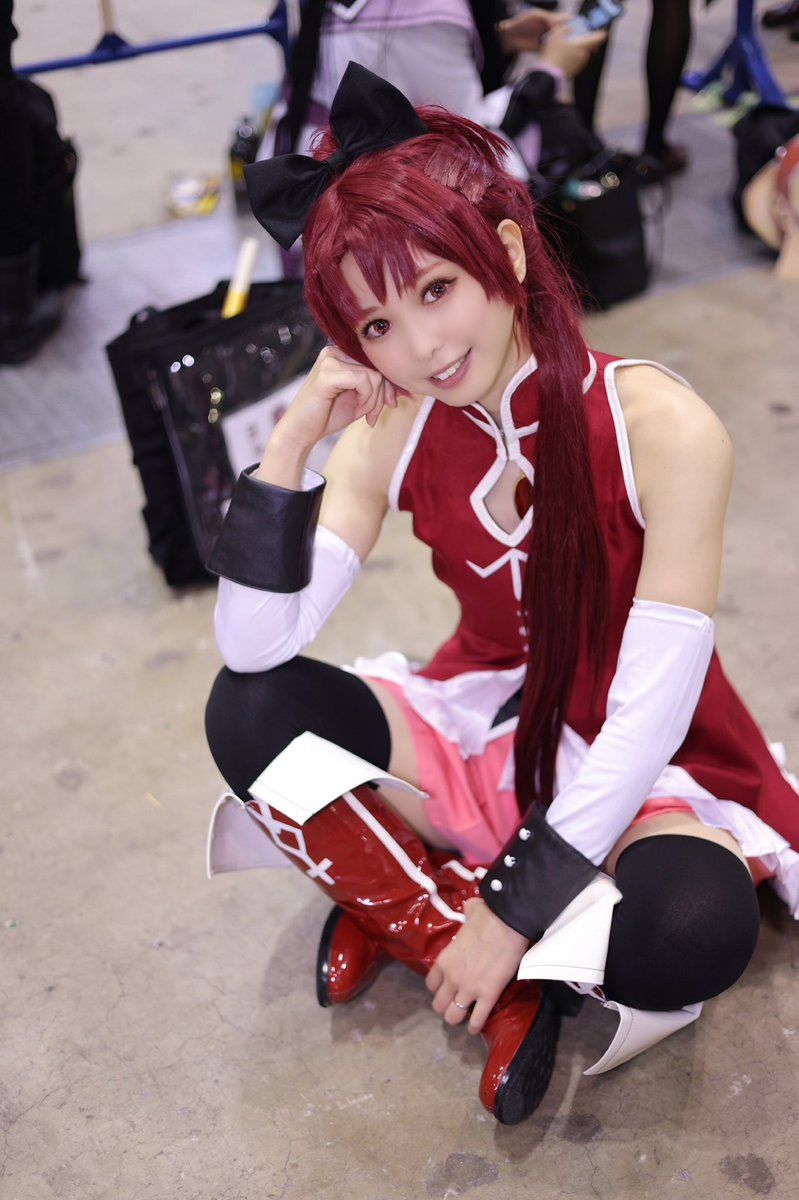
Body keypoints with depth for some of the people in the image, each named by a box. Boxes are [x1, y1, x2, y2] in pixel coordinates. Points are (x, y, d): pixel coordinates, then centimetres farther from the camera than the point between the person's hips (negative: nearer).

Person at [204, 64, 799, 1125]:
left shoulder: (662, 428, -23)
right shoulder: (394, 431, -11)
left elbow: (646, 714, -22)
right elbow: (255, 649, -17)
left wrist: (515, 907, -20)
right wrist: (293, 440, -26)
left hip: (630, 764, -4)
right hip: (485, 720, 4)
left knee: (692, 929, -36)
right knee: (249, 715, -19)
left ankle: (400, 896, -9)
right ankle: (509, 981, -10)